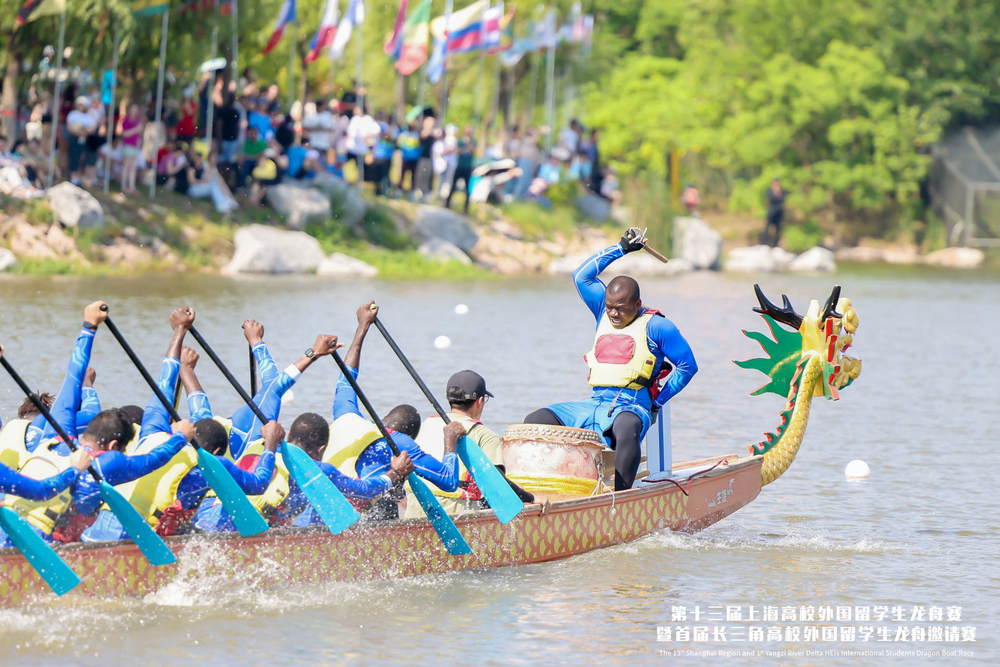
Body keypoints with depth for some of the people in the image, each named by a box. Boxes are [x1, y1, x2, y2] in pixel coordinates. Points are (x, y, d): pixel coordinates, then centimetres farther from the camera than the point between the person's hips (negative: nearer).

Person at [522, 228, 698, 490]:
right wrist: (622, 249, 19)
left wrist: (657, 403, 1)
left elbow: (687, 366, 4)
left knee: (626, 429, -42)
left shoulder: (656, 326, 2)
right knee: (534, 422, -11)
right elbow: (582, 275, 21)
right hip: (594, 405, 6)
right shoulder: (604, 313, 18)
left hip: (631, 407, -6)